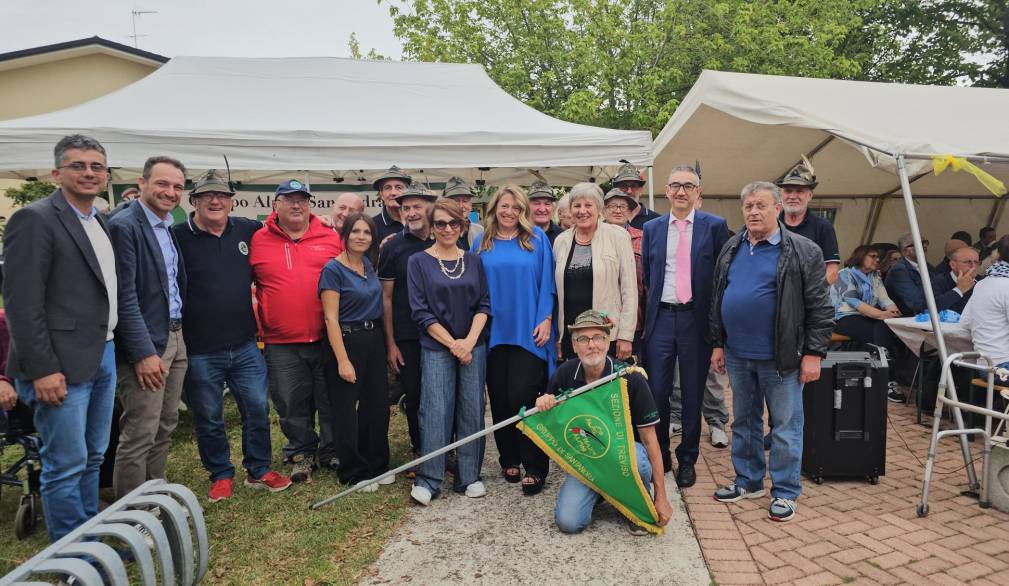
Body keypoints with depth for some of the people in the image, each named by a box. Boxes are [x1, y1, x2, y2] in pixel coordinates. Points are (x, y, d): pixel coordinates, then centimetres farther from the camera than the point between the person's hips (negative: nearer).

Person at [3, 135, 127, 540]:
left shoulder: (102, 223, 15)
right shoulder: (35, 219, -10)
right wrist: (42, 369, -18)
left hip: (104, 356, 8)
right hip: (62, 366, -8)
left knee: (92, 459, 16)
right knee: (66, 465, 0)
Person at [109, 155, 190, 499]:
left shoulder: (169, 228, 13)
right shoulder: (123, 226, -13)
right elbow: (124, 296, -17)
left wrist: (180, 336, 12)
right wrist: (144, 352, -19)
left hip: (176, 339, 9)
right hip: (146, 345, -8)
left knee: (165, 429, 15)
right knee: (139, 436, -3)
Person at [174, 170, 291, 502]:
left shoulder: (247, 230, 6)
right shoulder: (178, 237, -6)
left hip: (245, 346, 3)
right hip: (200, 351, -3)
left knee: (258, 409, 9)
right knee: (209, 418, 11)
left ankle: (259, 471, 27)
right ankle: (221, 475, 29)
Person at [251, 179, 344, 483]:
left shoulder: (331, 238, 4)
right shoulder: (258, 240, 3)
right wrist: (257, 317, 2)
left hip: (328, 339, 0)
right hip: (281, 343, 0)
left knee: (331, 400, 11)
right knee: (292, 404, 10)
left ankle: (332, 451, 30)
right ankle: (302, 453, 30)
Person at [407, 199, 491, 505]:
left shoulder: (473, 261, 8)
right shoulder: (419, 262, 0)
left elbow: (483, 304, 5)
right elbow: (421, 311, -4)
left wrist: (469, 341, -9)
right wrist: (452, 343, -10)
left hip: (473, 345, 3)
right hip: (436, 347, -2)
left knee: (472, 409, 4)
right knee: (435, 411, -4)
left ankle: (469, 477, 16)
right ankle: (427, 480, 6)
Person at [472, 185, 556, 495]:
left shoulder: (537, 239, 3)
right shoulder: (483, 243, 9)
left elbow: (546, 282, 1)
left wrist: (546, 319, -7)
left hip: (528, 331, -3)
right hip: (494, 331, 3)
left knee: (522, 396, -9)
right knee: (499, 397, 7)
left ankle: (535, 467, 1)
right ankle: (509, 459, 23)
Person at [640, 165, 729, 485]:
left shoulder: (715, 226, 0)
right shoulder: (652, 228, 8)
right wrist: (657, 298, 7)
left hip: (697, 318, -2)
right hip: (661, 318, 2)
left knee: (693, 394, 8)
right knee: (656, 391, 4)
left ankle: (687, 461, 24)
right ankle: (659, 456, 22)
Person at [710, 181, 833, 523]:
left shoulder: (803, 252, -7)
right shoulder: (731, 249, 9)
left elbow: (819, 308, -8)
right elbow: (717, 300, 14)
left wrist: (814, 354, -11)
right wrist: (718, 344, 11)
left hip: (779, 357, -5)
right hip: (737, 355, 5)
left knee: (785, 427, 4)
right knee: (744, 422, 16)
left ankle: (785, 492, 18)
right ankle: (748, 481, 31)